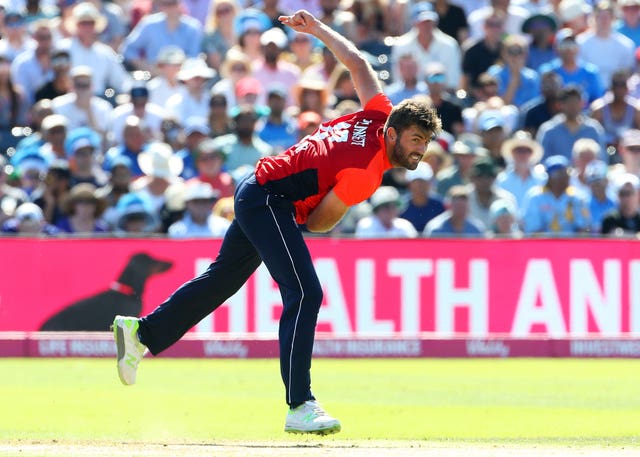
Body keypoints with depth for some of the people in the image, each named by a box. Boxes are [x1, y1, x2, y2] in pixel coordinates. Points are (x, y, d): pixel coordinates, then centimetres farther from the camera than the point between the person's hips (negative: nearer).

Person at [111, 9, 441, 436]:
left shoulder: (380, 113, -3)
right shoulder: (367, 172, -25)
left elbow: (356, 61, 11)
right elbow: (318, 222, -15)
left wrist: (318, 29, 25)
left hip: (255, 194, 10)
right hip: (270, 202, -10)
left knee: (222, 280, 22)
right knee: (305, 293, -21)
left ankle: (142, 333, 35)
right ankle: (300, 407, -27)